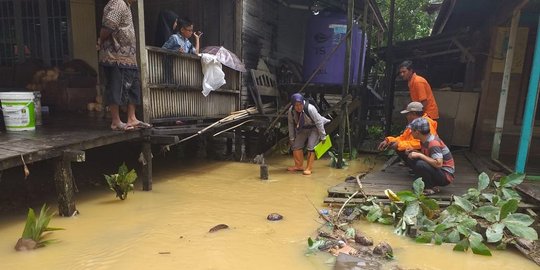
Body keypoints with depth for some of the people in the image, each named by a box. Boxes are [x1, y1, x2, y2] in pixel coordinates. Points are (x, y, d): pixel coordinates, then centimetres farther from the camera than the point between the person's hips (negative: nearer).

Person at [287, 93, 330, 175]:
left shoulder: (310, 108, -34)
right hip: (303, 129, 5)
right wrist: (291, 138, 1)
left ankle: (309, 168, -3)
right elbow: (291, 124, -4)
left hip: (314, 128, -5)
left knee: (311, 146, -16)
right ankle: (298, 166, 22)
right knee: (296, 145, 4)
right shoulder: (291, 110, -20)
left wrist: (323, 136, -19)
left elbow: (319, 122, -25)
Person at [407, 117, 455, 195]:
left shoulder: (433, 143, -25)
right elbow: (426, 155, 13)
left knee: (420, 164, -31)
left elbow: (438, 164, -33)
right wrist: (414, 152, -3)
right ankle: (425, 183, 6)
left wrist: (419, 155, -28)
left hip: (446, 176, -9)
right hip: (438, 171, 9)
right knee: (413, 159, 1)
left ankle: (432, 188, -9)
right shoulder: (425, 140, 1)